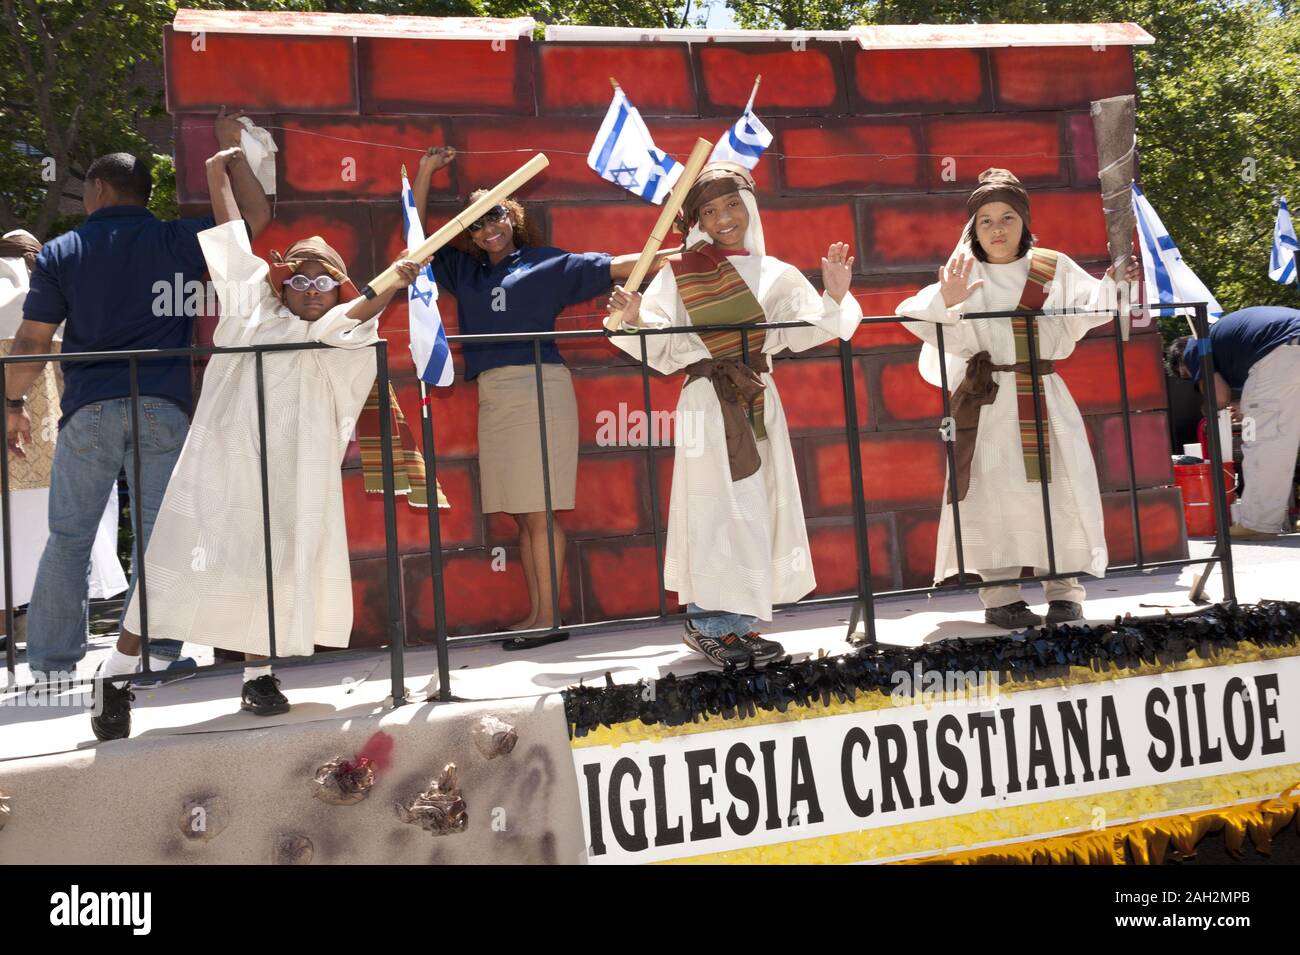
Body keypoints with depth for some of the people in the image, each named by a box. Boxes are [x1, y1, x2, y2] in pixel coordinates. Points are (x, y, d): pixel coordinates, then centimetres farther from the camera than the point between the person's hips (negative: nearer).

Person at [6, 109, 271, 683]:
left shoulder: (60, 253, 6)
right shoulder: (177, 242, 4)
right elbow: (255, 215, 12)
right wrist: (231, 149, 22)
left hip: (88, 409, 0)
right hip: (163, 408, 0)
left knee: (68, 538, 10)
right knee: (159, 536, 5)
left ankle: (51, 661, 12)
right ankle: (154, 655, 4)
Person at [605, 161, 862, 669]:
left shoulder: (773, 273, 10)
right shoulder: (679, 274, 1)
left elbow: (802, 331, 3)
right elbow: (661, 347, -4)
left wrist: (833, 297, -11)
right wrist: (633, 319, -21)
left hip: (758, 402, 4)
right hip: (708, 403, -4)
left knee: (759, 506, 6)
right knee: (716, 507, -6)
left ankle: (736, 622, 15)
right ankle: (708, 623, 3)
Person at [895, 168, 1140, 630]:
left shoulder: (1054, 268, 8)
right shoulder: (965, 275, 1)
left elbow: (1086, 311, -2)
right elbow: (917, 317, -12)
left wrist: (1112, 289, -19)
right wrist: (947, 303, -31)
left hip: (1045, 397, 2)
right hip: (988, 401, -2)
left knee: (1060, 486, -1)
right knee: (994, 491, -4)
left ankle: (1064, 588, 12)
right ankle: (1000, 595, 4)